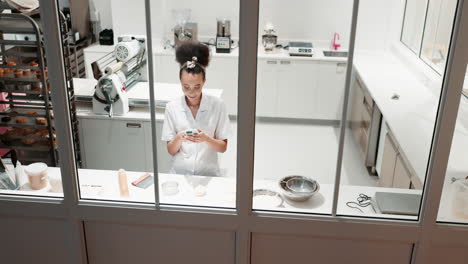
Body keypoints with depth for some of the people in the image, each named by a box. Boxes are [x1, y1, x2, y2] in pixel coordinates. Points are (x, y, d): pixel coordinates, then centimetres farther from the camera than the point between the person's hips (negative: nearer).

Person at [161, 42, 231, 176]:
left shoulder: (217, 105, -4)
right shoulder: (172, 107, -1)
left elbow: (223, 147, -1)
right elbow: (171, 150, 1)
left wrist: (206, 139, -19)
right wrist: (179, 138, -19)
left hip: (208, 174, 0)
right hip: (180, 174, 1)